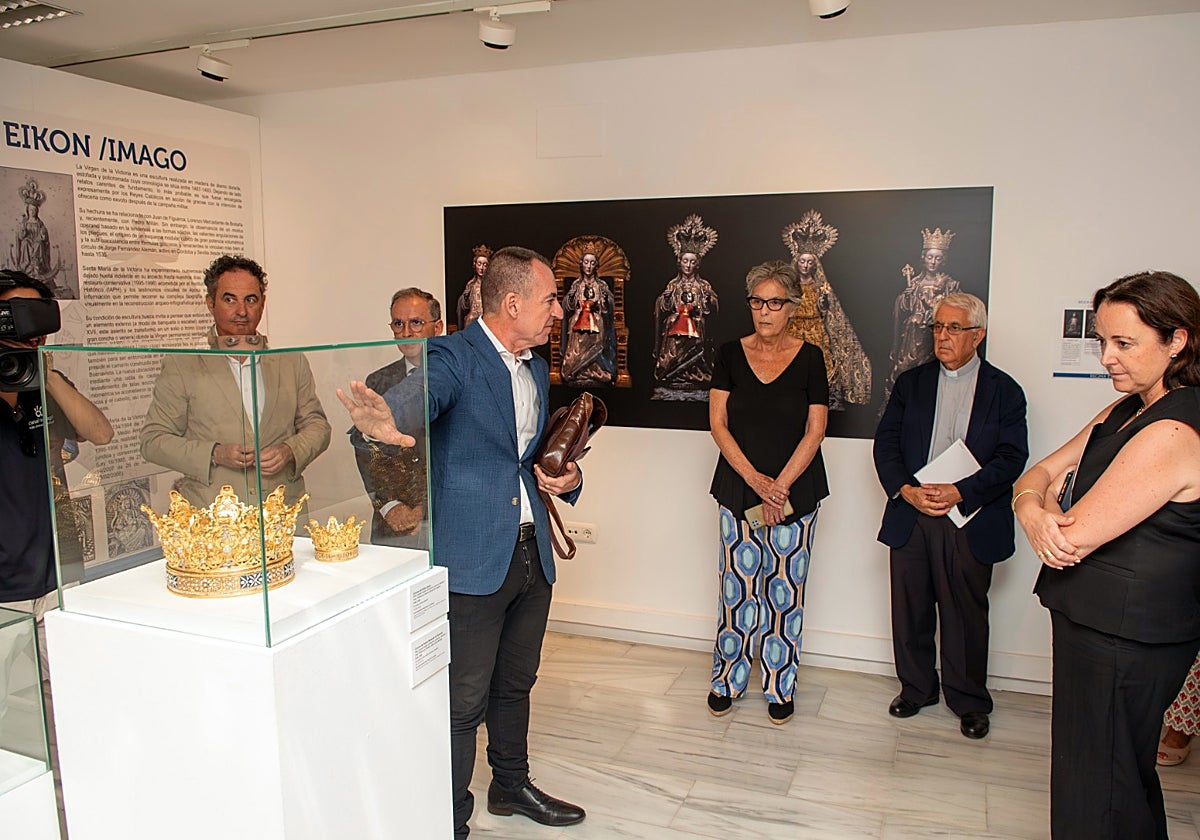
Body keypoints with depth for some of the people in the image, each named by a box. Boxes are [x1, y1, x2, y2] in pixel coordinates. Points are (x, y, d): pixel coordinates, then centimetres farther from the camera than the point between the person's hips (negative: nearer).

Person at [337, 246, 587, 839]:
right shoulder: (453, 357, -13)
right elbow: (421, 394, -36)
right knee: (463, 702, 3)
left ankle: (511, 786, 43)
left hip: (532, 552, 8)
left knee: (515, 685, 23)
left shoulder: (537, 368, 11)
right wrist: (389, 420, -59)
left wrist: (566, 477, 2)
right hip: (471, 557, -7)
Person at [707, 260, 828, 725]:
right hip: (738, 489, 1)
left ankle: (780, 687, 20)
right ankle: (728, 679, 20)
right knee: (738, 586, 3)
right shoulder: (730, 354, 2)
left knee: (785, 590, 5)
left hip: (796, 491, -1)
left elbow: (814, 430, -3)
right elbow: (718, 424, -1)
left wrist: (780, 486, -11)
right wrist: (754, 478, -11)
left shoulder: (809, 357, 0)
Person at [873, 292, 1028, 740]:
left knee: (966, 614, 7)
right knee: (910, 609, 11)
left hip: (970, 522, -2)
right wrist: (906, 489, -14)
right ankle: (916, 687, 30)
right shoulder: (911, 382, 9)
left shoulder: (1003, 391, 2)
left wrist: (959, 492, -18)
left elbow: (1012, 457, -6)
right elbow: (885, 443, 2)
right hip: (910, 517, 2)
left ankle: (968, 700, 25)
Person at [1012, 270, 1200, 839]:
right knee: (1127, 774, 25)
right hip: (1097, 620, 9)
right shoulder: (1127, 409, 8)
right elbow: (1036, 474, 6)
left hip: (1123, 638, -9)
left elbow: (1075, 539, -25)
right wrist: (1032, 509, -17)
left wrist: (1047, 499, -4)